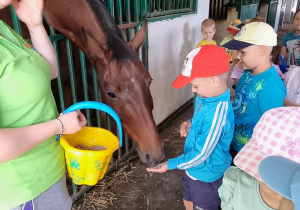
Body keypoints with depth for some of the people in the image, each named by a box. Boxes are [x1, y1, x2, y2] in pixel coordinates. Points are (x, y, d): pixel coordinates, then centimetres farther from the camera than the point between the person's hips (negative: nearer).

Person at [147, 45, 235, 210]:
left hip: (206, 175, -7)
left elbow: (201, 154, -29)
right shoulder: (208, 96, -9)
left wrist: (170, 164, -18)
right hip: (194, 168, 8)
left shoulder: (217, 113, -36)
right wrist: (191, 124, -9)